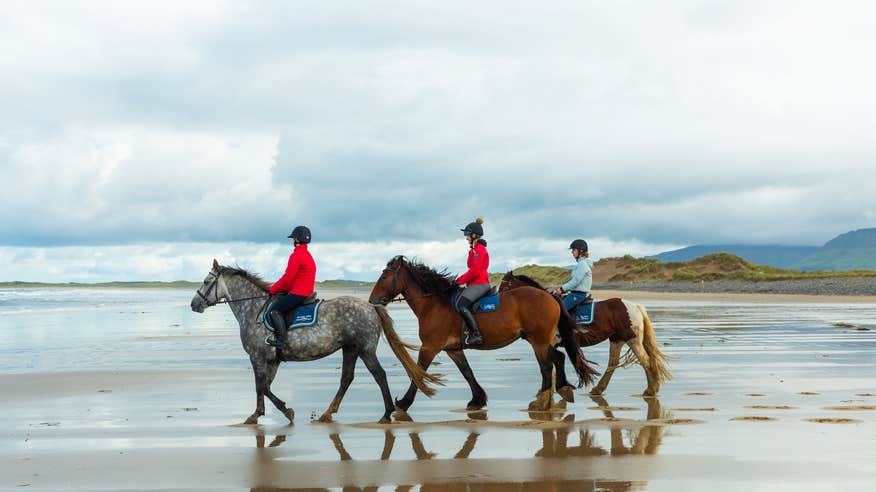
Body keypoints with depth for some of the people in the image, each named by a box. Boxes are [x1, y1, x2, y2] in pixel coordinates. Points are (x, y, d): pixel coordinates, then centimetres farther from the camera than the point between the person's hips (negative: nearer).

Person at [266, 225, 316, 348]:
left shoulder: (296, 255, -15)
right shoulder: (307, 255, 18)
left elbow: (287, 278, -17)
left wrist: (273, 289, -5)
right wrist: (283, 289, 17)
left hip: (297, 294, -11)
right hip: (306, 292, 11)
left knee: (274, 310, -12)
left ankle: (281, 339, -19)